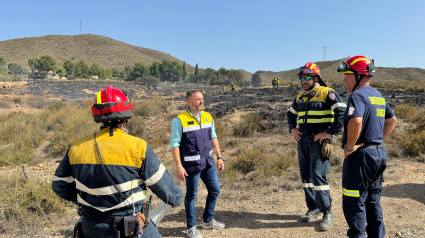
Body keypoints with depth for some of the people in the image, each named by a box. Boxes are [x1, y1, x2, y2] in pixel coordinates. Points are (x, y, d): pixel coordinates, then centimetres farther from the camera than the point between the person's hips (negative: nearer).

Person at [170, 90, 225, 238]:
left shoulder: (208, 117, 4)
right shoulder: (180, 120, -14)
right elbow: (174, 144, -13)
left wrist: (219, 157, 8)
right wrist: (179, 166, -18)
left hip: (208, 163, 6)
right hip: (191, 165, -6)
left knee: (215, 190, 15)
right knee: (191, 195, 7)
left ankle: (208, 221, 36)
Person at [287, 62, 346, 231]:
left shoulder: (326, 93, -7)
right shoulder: (300, 97, 14)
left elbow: (342, 112, -17)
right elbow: (291, 113, 29)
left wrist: (330, 132, -18)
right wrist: (292, 129, 13)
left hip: (319, 141, -7)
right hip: (303, 140, 7)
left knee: (318, 176, -10)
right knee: (306, 176, 10)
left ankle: (327, 213, 5)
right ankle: (313, 209, 25)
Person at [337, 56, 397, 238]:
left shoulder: (357, 96, -16)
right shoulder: (379, 96, 14)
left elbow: (355, 121, -34)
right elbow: (392, 121, 25)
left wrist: (349, 147, -21)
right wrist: (378, 140, 18)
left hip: (361, 155, -9)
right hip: (379, 154, 10)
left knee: (354, 202, 0)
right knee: (373, 201, 19)